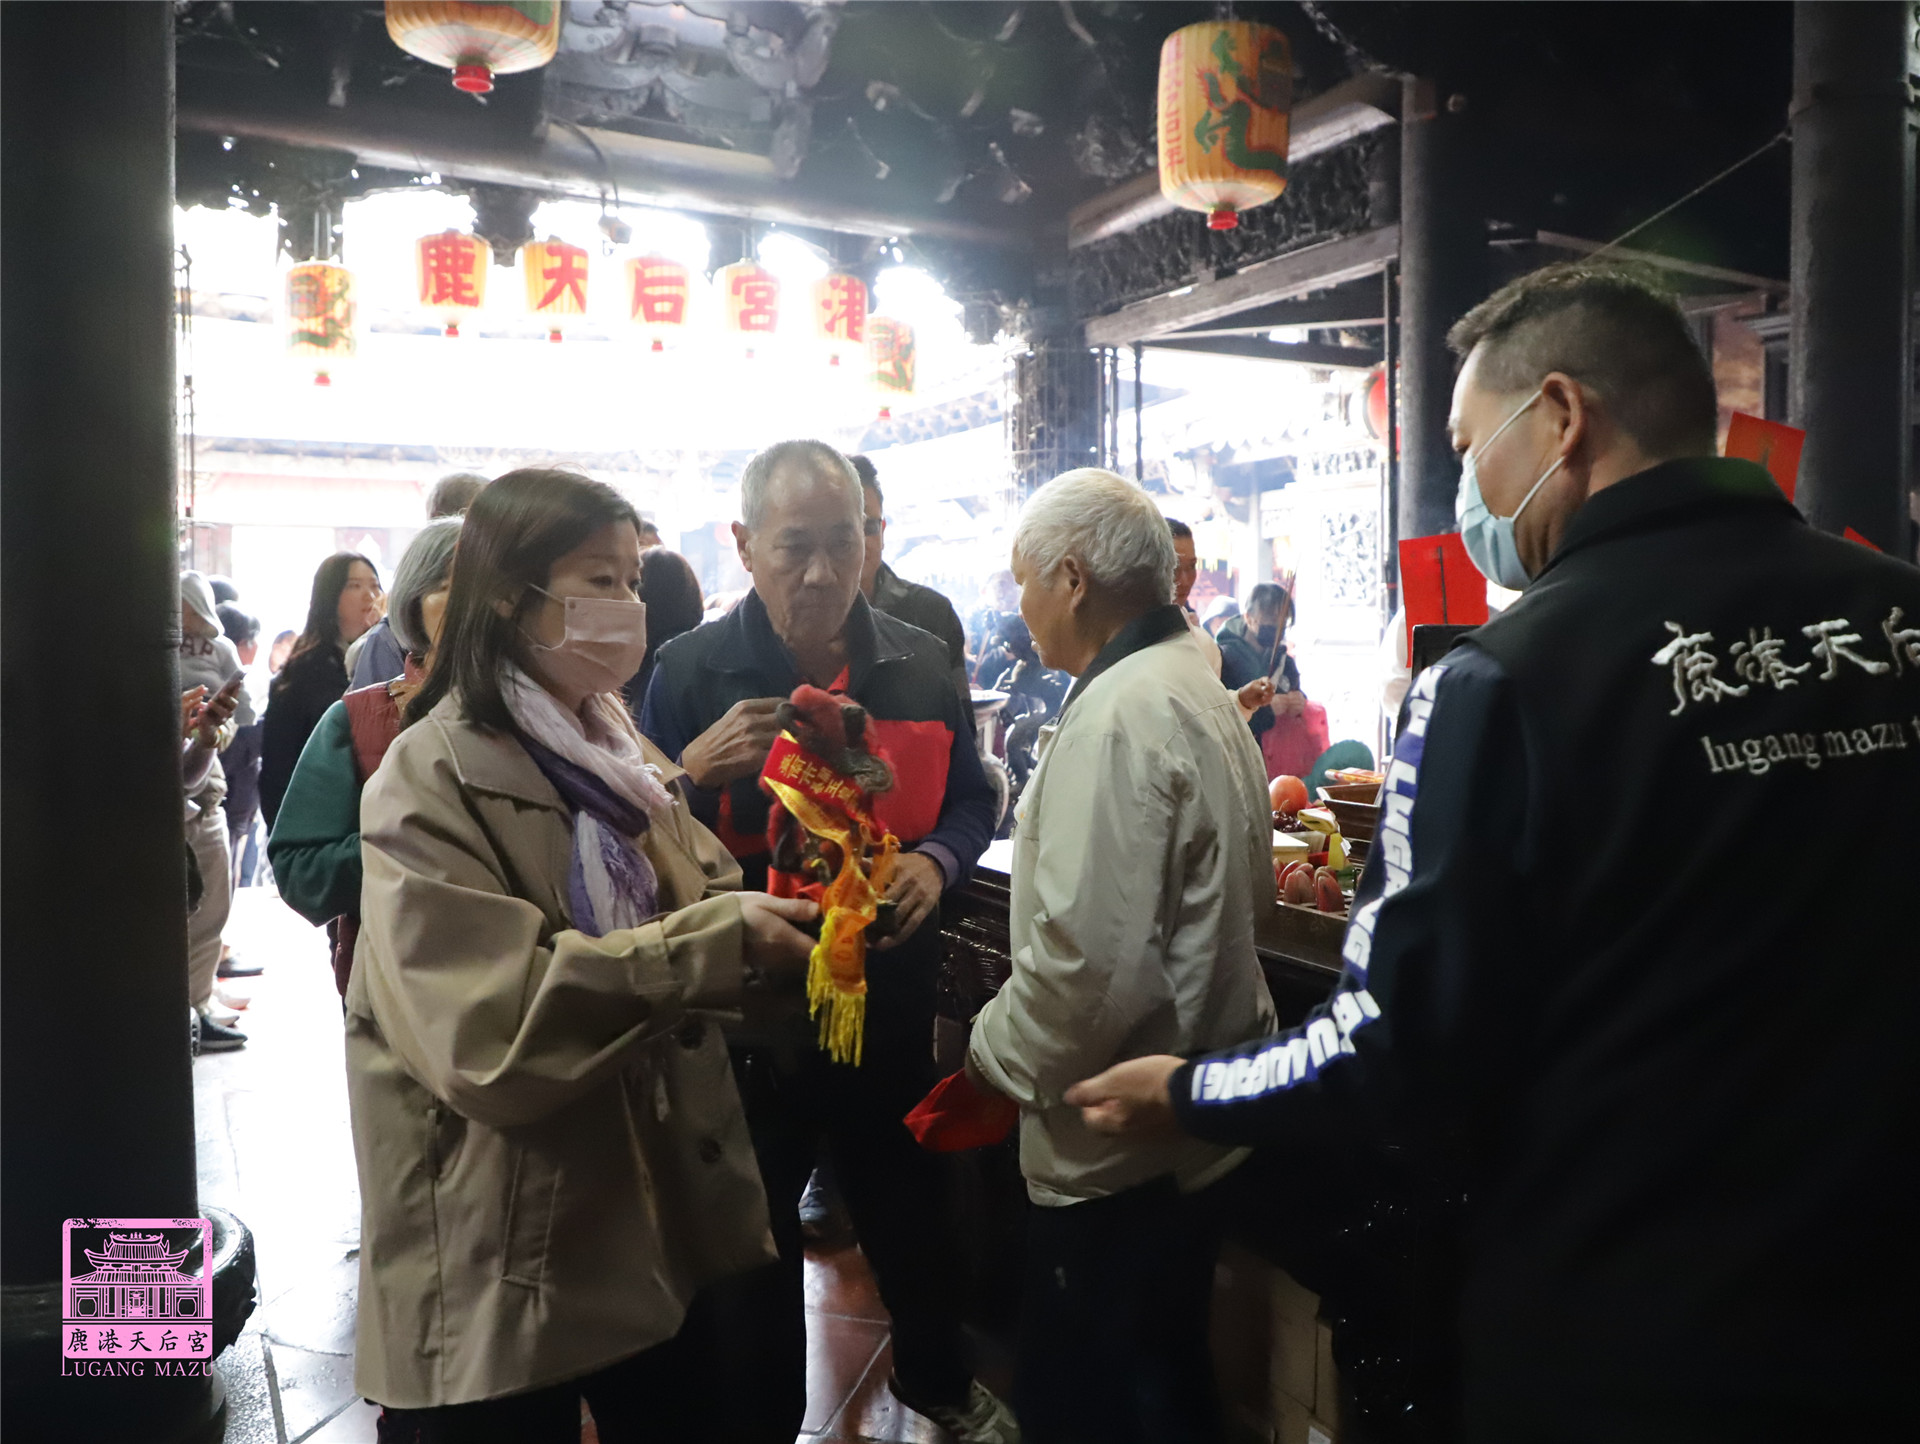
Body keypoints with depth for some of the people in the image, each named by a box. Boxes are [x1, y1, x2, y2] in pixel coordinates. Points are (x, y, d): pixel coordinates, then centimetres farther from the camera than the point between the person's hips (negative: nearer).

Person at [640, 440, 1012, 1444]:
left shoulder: (919, 664, -1)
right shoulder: (691, 671, -9)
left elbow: (971, 797, 9)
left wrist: (936, 861, -12)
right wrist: (692, 772, -26)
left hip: (891, 998, 3)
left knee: (914, 1209, 22)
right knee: (753, 1244, 15)